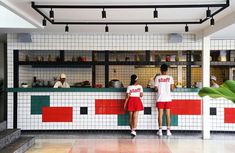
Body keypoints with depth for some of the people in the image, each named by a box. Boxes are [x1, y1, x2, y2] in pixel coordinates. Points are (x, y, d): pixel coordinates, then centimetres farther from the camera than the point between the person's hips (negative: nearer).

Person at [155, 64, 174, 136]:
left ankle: (160, 130, 3)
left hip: (160, 98, -1)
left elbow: (156, 89, -4)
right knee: (168, 114, 5)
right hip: (168, 98, 1)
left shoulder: (158, 78, -2)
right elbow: (172, 89, -1)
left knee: (160, 114, 3)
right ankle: (168, 130, 5)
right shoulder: (170, 78, 0)